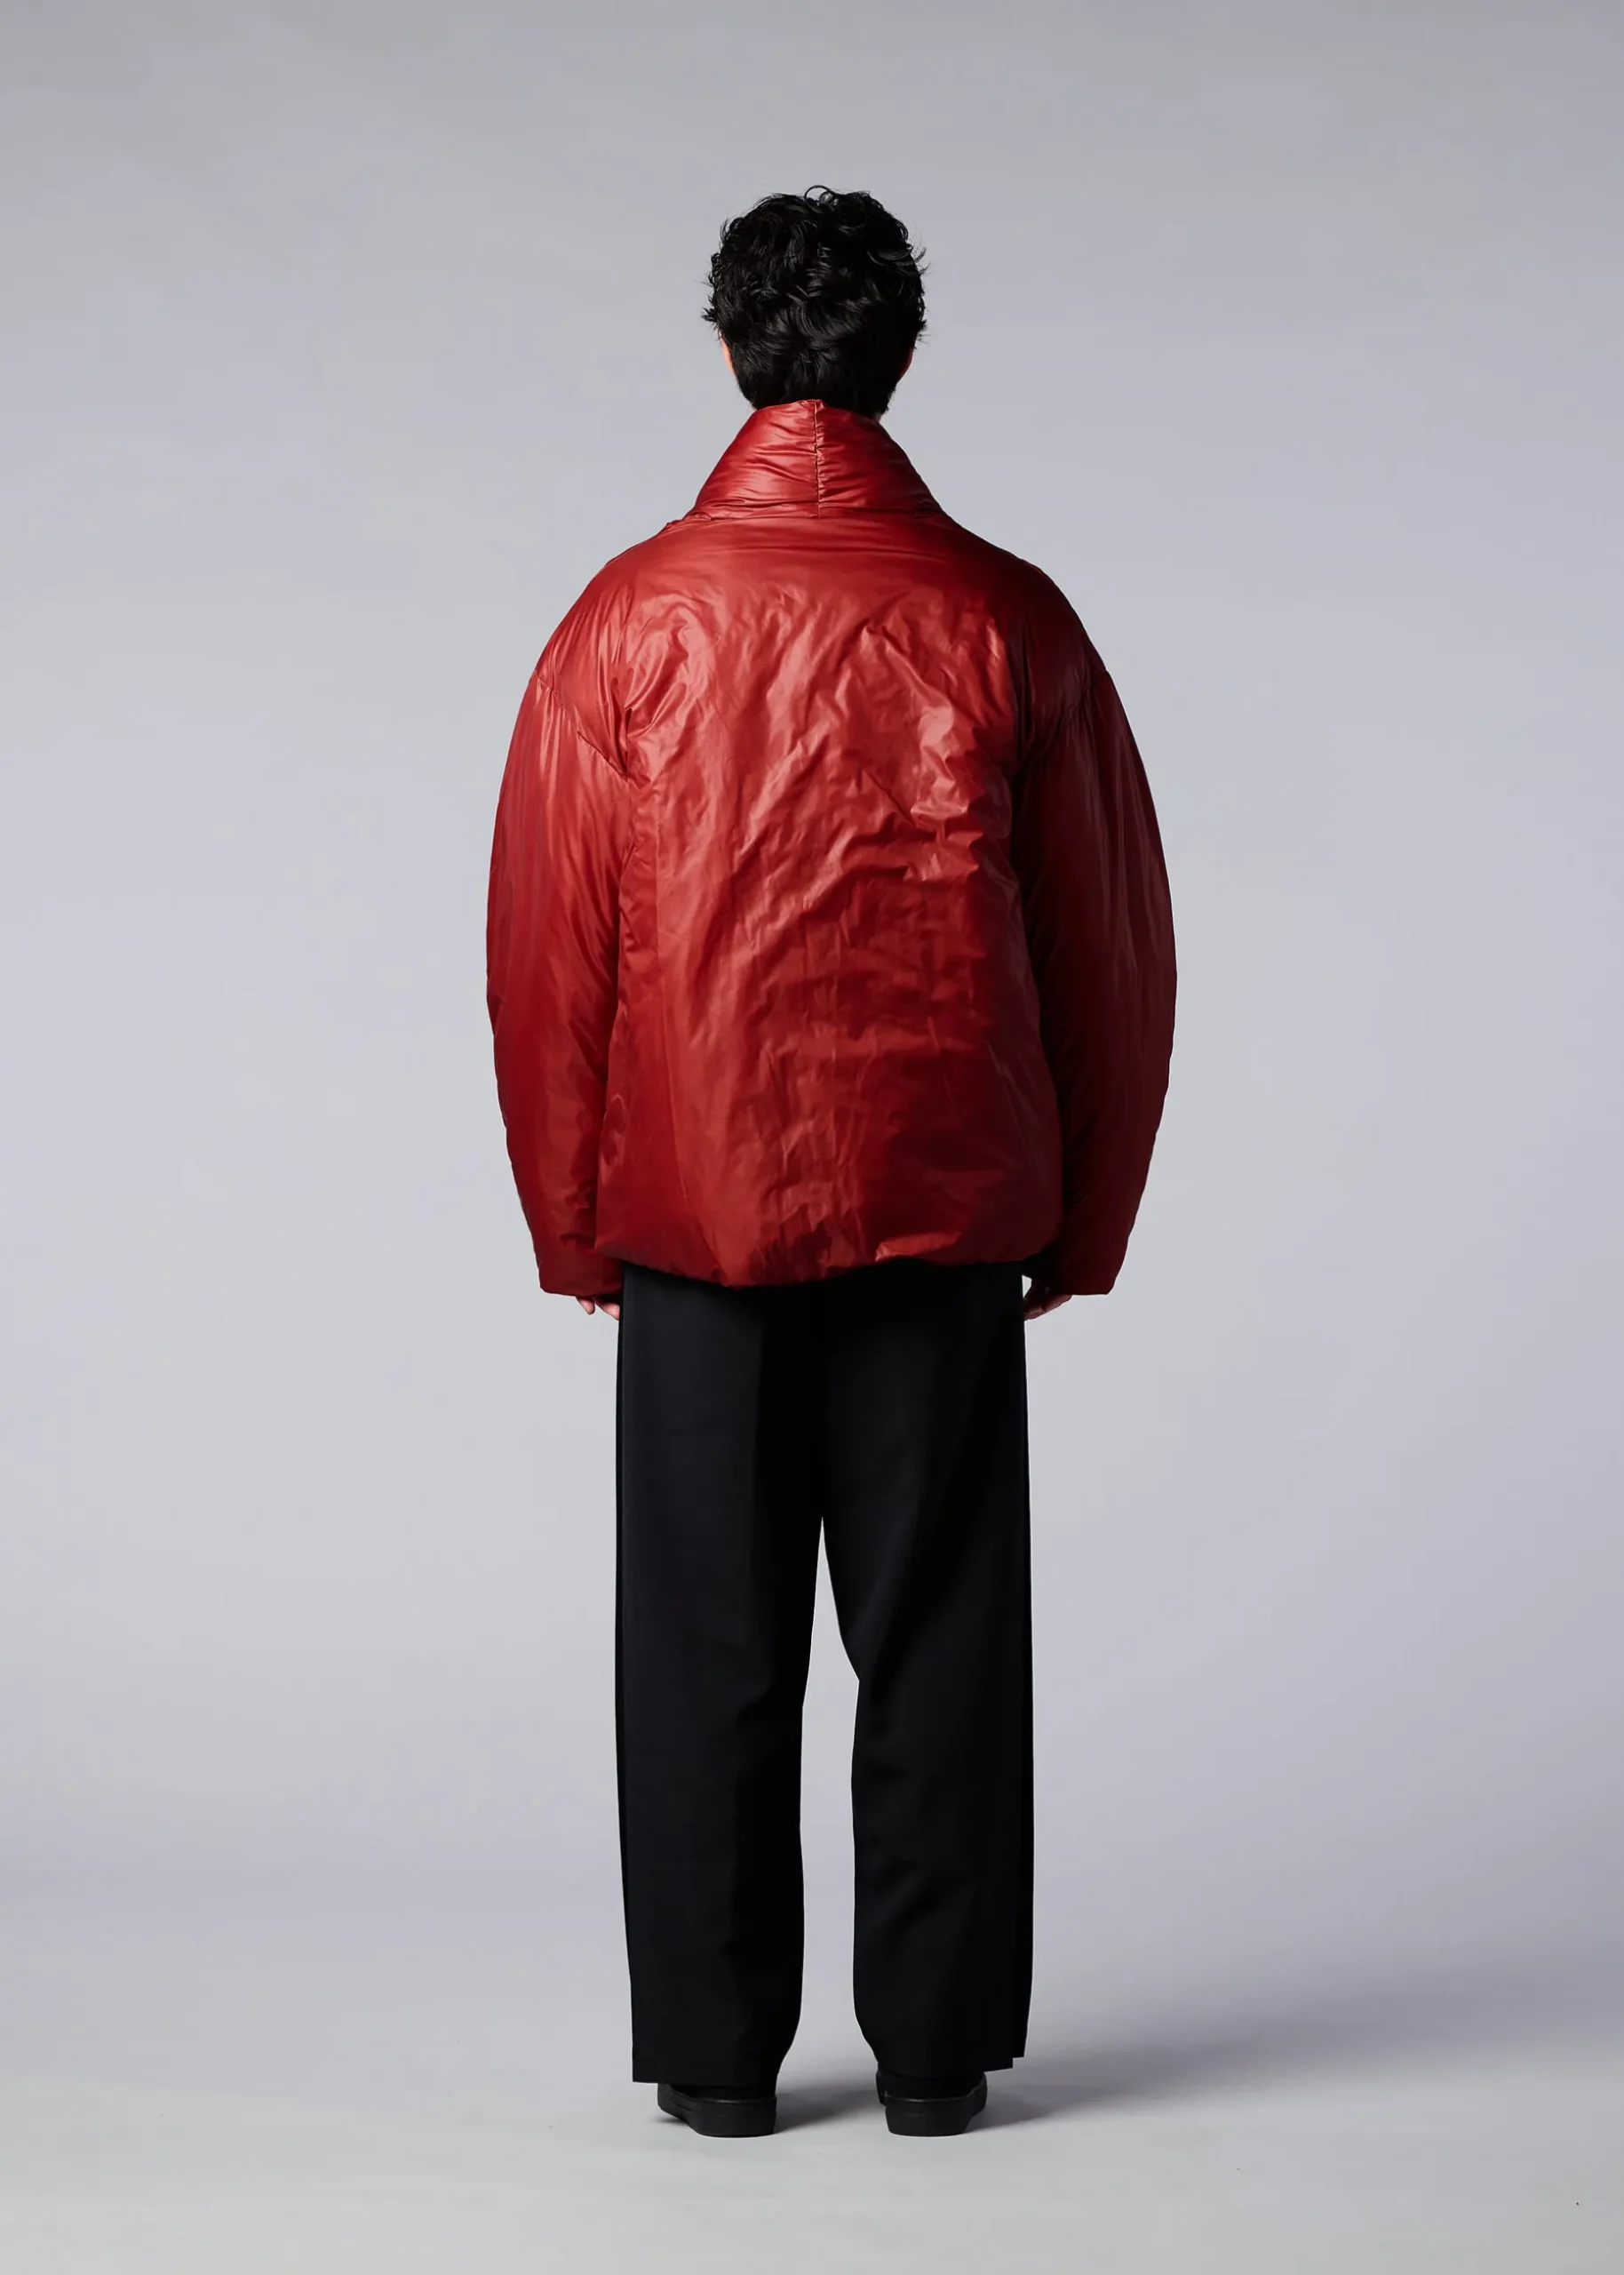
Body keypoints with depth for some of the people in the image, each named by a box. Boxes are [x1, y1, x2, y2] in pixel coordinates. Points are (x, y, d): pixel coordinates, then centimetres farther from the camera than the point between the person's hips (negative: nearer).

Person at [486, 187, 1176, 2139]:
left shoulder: (630, 622, -2)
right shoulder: (1006, 622, -1)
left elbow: (546, 950, 0)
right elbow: (1111, 947, 2)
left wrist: (570, 1224, 10)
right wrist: (1081, 1223, 11)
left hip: (695, 1210, 0)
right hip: (944, 1210, 0)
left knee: (706, 1642, 7)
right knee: (937, 1633, 7)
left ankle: (715, 2054, 13)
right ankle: (935, 2048, 12)